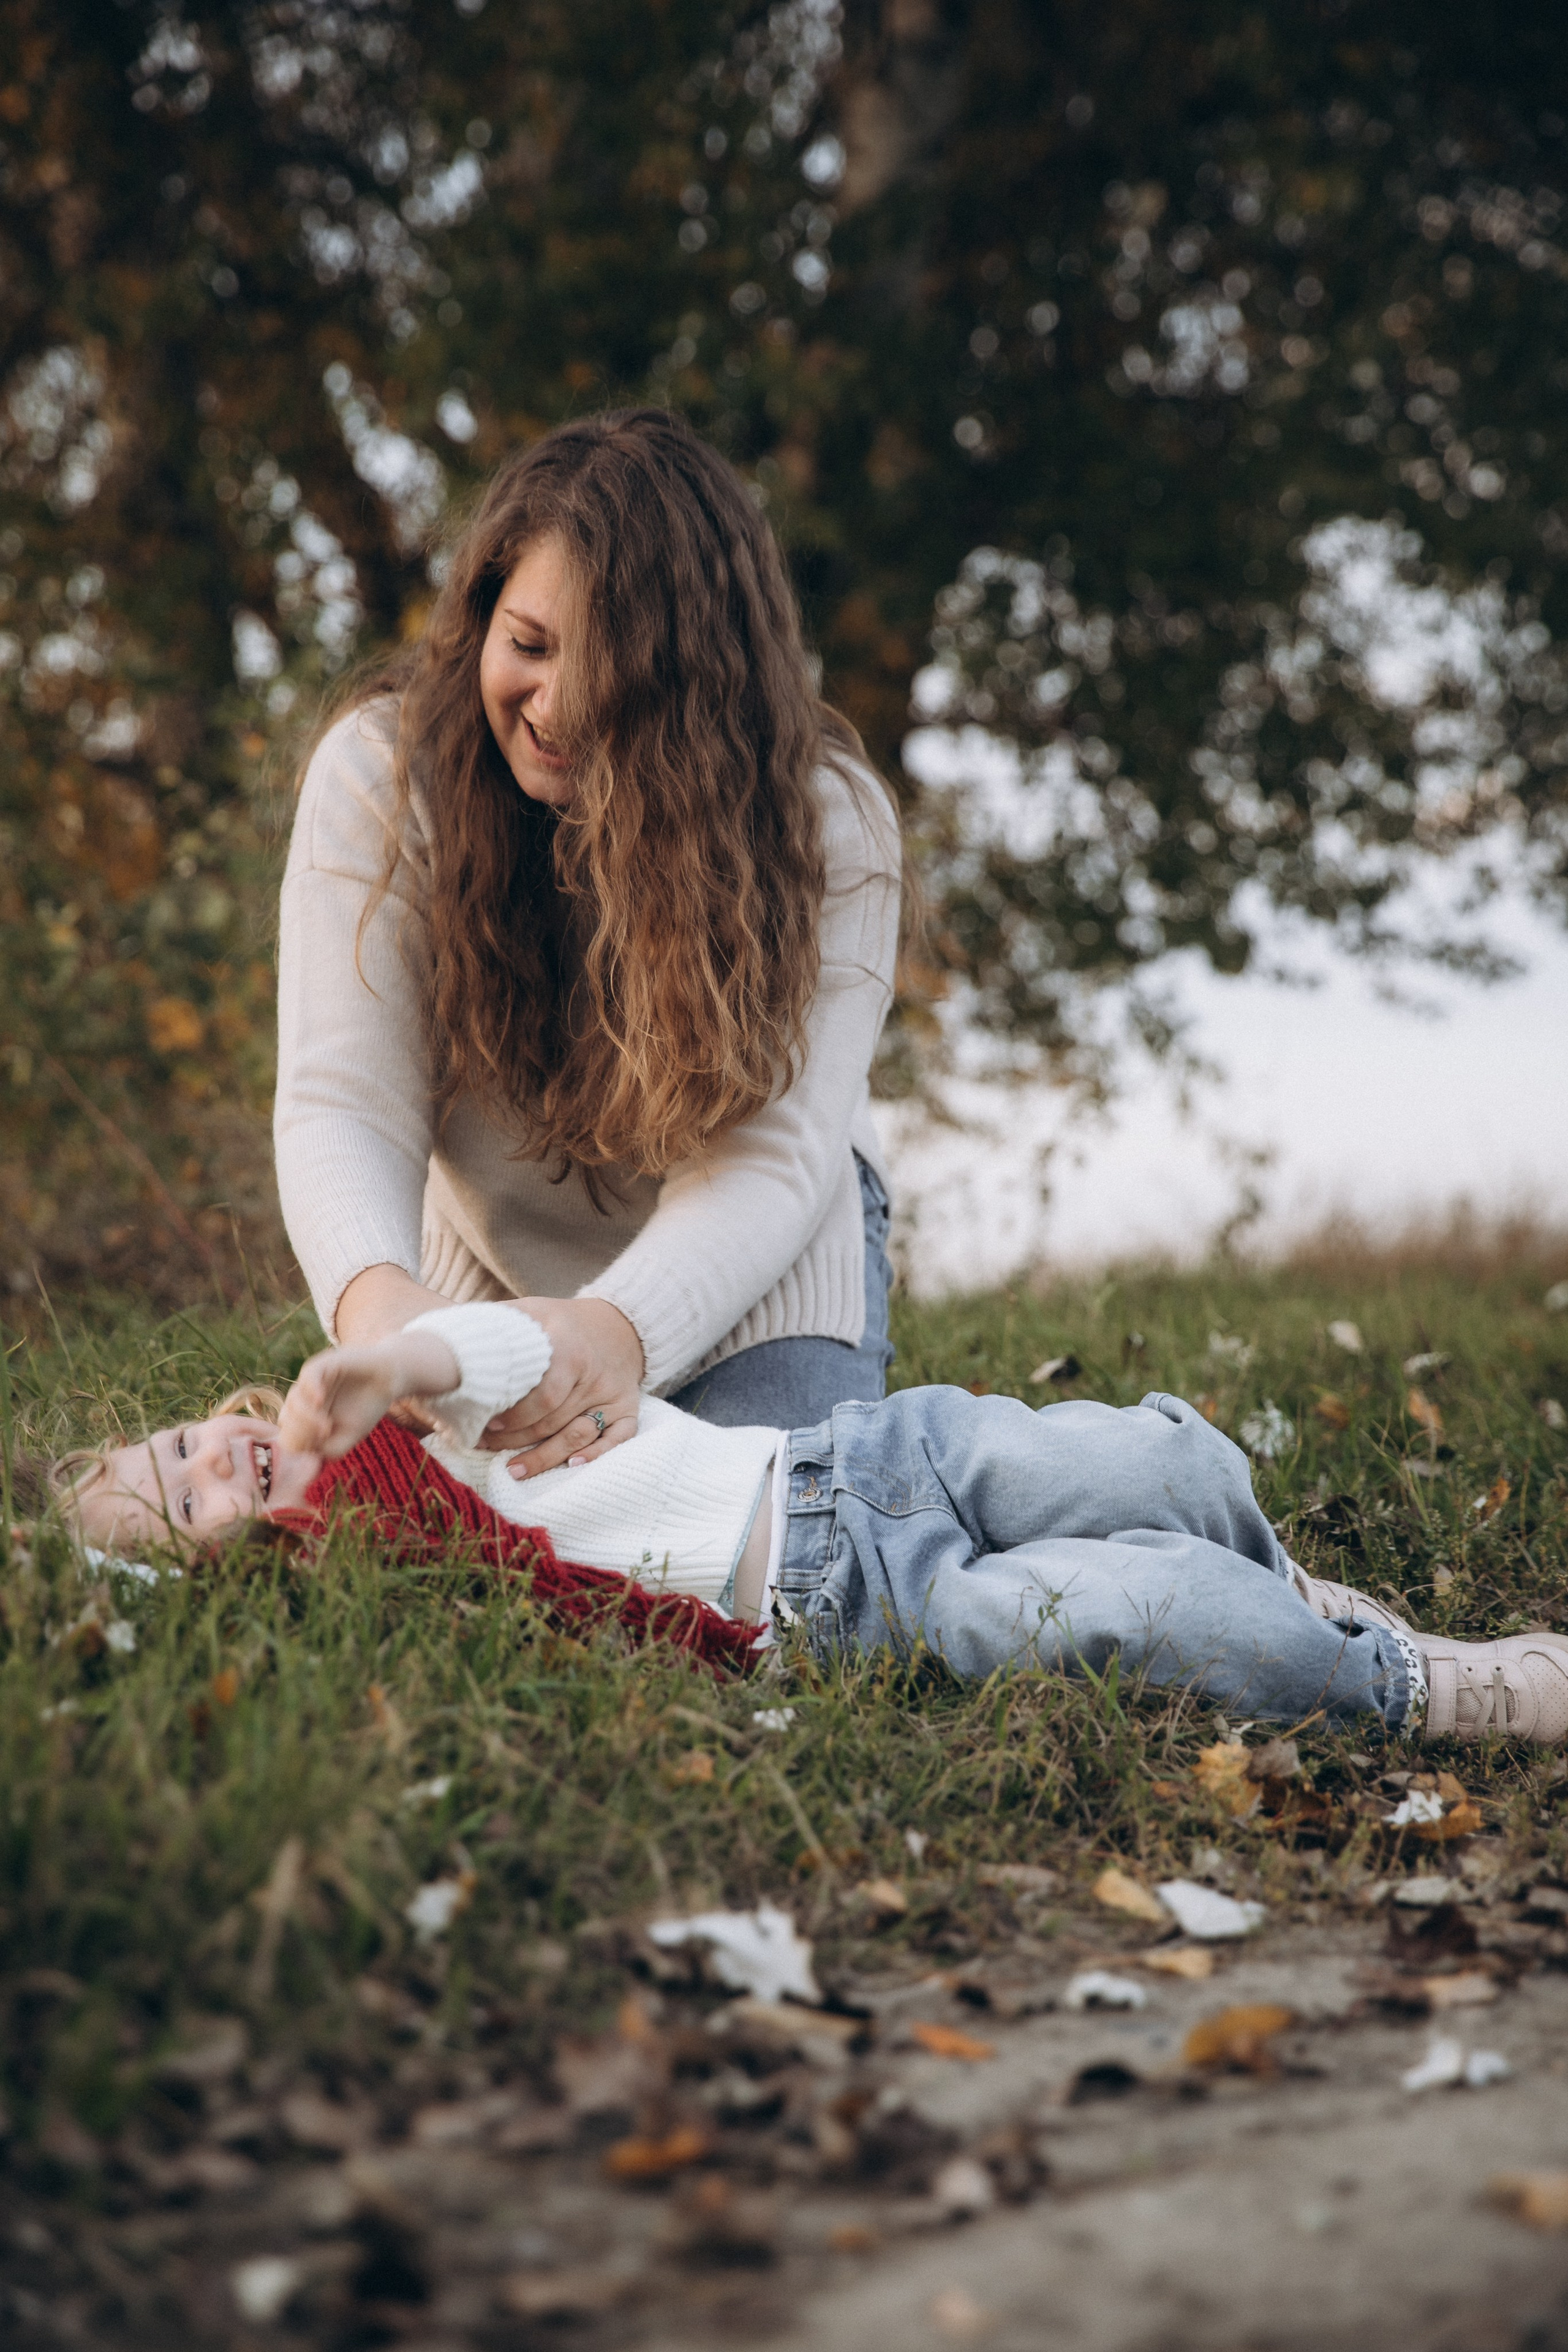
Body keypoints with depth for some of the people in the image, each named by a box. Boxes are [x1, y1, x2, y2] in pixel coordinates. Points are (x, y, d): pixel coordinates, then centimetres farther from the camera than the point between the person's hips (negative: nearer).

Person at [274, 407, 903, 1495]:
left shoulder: (826, 822, -24)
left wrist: (622, 1328, -54)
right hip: (489, 1259, 2)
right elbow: (344, 1100, -26)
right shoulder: (379, 774, -21)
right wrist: (372, 1292, -50)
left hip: (753, 1261, -1)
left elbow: (771, 1152, -32)